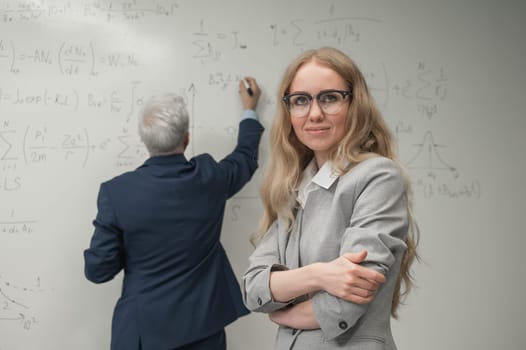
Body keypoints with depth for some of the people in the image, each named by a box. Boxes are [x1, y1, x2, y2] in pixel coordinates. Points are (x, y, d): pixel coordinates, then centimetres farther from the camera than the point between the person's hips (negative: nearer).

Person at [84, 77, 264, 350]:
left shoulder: (117, 191, -16)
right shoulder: (211, 178, -10)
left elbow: (98, 270, -11)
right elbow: (246, 158, 13)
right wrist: (249, 110, 28)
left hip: (143, 328, -2)